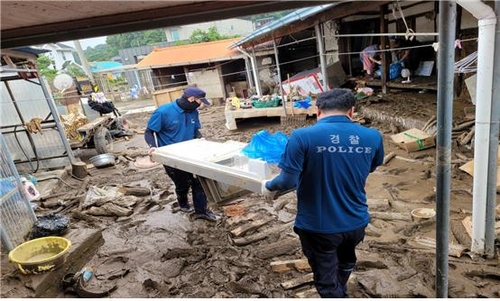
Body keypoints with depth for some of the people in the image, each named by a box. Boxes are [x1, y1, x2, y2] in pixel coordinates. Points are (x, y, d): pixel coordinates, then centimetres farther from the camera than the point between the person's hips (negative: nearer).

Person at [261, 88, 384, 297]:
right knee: (346, 261, 35)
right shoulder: (373, 137, -7)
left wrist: (268, 187, 0)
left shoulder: (302, 137, -21)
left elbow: (288, 181, -21)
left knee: (326, 282, 18)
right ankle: (340, 292, 62)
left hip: (318, 226, -5)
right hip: (356, 222, 6)